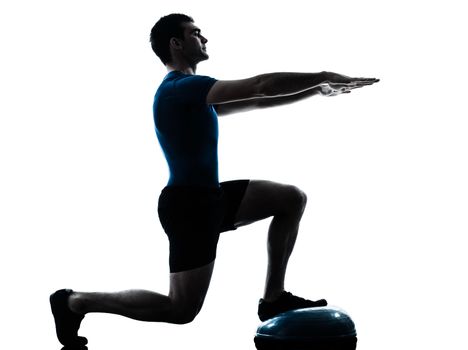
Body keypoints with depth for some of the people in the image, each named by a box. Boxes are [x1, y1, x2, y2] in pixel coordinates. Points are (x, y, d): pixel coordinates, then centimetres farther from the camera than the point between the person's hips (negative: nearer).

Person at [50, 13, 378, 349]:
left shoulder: (191, 91, 16)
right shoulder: (180, 87, -16)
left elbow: (256, 101, 19)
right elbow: (260, 86, -23)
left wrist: (320, 87, 15)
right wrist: (324, 77, -15)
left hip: (208, 197, 10)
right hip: (188, 205, -10)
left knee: (293, 199, 10)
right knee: (182, 310, -8)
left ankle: (274, 298, 12)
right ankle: (74, 301, 4)